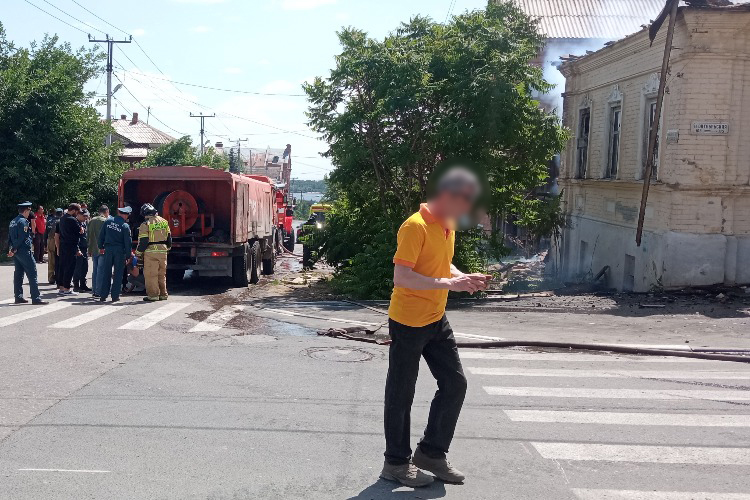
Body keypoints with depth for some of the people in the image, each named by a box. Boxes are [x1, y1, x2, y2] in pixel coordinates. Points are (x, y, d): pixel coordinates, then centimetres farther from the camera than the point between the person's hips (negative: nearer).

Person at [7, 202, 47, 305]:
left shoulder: (13, 221, 15)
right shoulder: (23, 221, -14)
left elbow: (10, 237, 16)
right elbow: (22, 237, -20)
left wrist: (11, 249, 12)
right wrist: (14, 250, -13)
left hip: (16, 252, 9)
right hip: (24, 251, -9)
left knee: (18, 274, 13)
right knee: (32, 274, -7)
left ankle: (18, 297, 16)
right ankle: (36, 298, -9)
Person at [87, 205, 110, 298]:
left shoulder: (91, 221, 10)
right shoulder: (105, 221, -11)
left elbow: (89, 236, 13)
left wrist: (90, 249, 17)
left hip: (94, 250, 6)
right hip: (102, 249, -6)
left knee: (95, 270, 13)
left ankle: (94, 291, 16)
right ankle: (98, 292, -4)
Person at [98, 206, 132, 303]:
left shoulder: (108, 221, 3)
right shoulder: (125, 226, -8)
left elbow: (101, 235, 9)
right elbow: (128, 242, -6)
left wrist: (101, 247, 19)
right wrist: (128, 255, 1)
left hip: (108, 249, 3)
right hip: (120, 251, -3)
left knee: (106, 273, 8)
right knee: (118, 274, 4)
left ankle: (103, 295, 9)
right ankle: (115, 296, 5)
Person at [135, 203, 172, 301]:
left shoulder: (145, 224, -9)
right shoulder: (164, 222, 9)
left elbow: (143, 241, -11)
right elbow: (169, 237, 15)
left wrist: (138, 253, -1)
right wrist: (167, 248, 28)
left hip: (151, 252, -6)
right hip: (163, 251, 6)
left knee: (151, 274, 1)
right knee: (162, 274, 14)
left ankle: (153, 295, 1)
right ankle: (163, 294, 19)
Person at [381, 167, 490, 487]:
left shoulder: (448, 226, 9)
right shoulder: (416, 226, -19)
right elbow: (401, 276, -25)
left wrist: (464, 277, 2)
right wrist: (448, 283, -30)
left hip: (436, 320, 9)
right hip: (407, 322, -9)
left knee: (455, 383, 9)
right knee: (401, 393, 3)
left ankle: (431, 453, 23)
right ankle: (396, 463, 17)